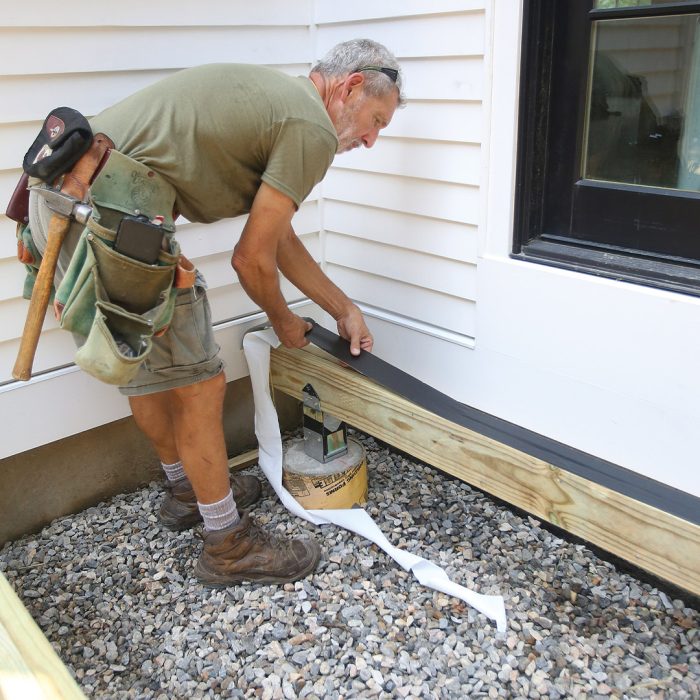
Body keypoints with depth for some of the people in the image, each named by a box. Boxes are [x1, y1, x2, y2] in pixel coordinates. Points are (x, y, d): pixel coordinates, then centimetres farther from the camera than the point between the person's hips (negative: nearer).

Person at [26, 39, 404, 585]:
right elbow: (252, 258, -6)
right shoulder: (313, 130, -8)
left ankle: (188, 489, 44)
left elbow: (280, 239, 28)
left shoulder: (274, 100, 22)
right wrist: (283, 322, 15)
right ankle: (229, 546, 18)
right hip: (111, 214, -11)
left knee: (150, 366, 23)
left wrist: (344, 308, 33)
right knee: (197, 384, 1)